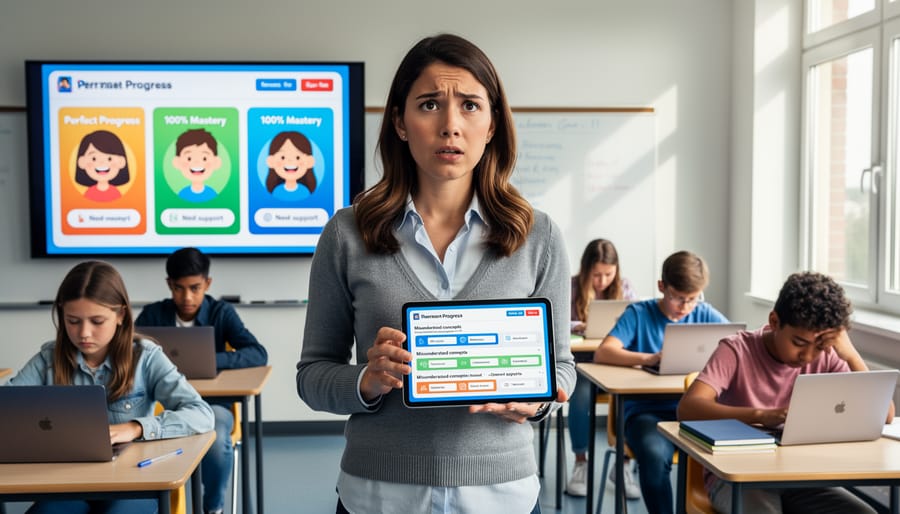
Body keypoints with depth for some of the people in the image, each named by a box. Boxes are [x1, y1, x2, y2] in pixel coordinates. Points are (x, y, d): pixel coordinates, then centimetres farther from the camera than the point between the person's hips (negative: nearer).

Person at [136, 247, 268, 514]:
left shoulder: (222, 313, -2)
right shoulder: (153, 314, 2)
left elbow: (259, 355, -13)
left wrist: (209, 361, -28)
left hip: (211, 403, -1)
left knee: (216, 442, -33)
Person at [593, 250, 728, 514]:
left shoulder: (706, 315, 10)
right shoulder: (639, 313, 2)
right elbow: (603, 353, -12)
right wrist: (649, 358, -28)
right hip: (646, 410, -2)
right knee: (654, 454, -35)